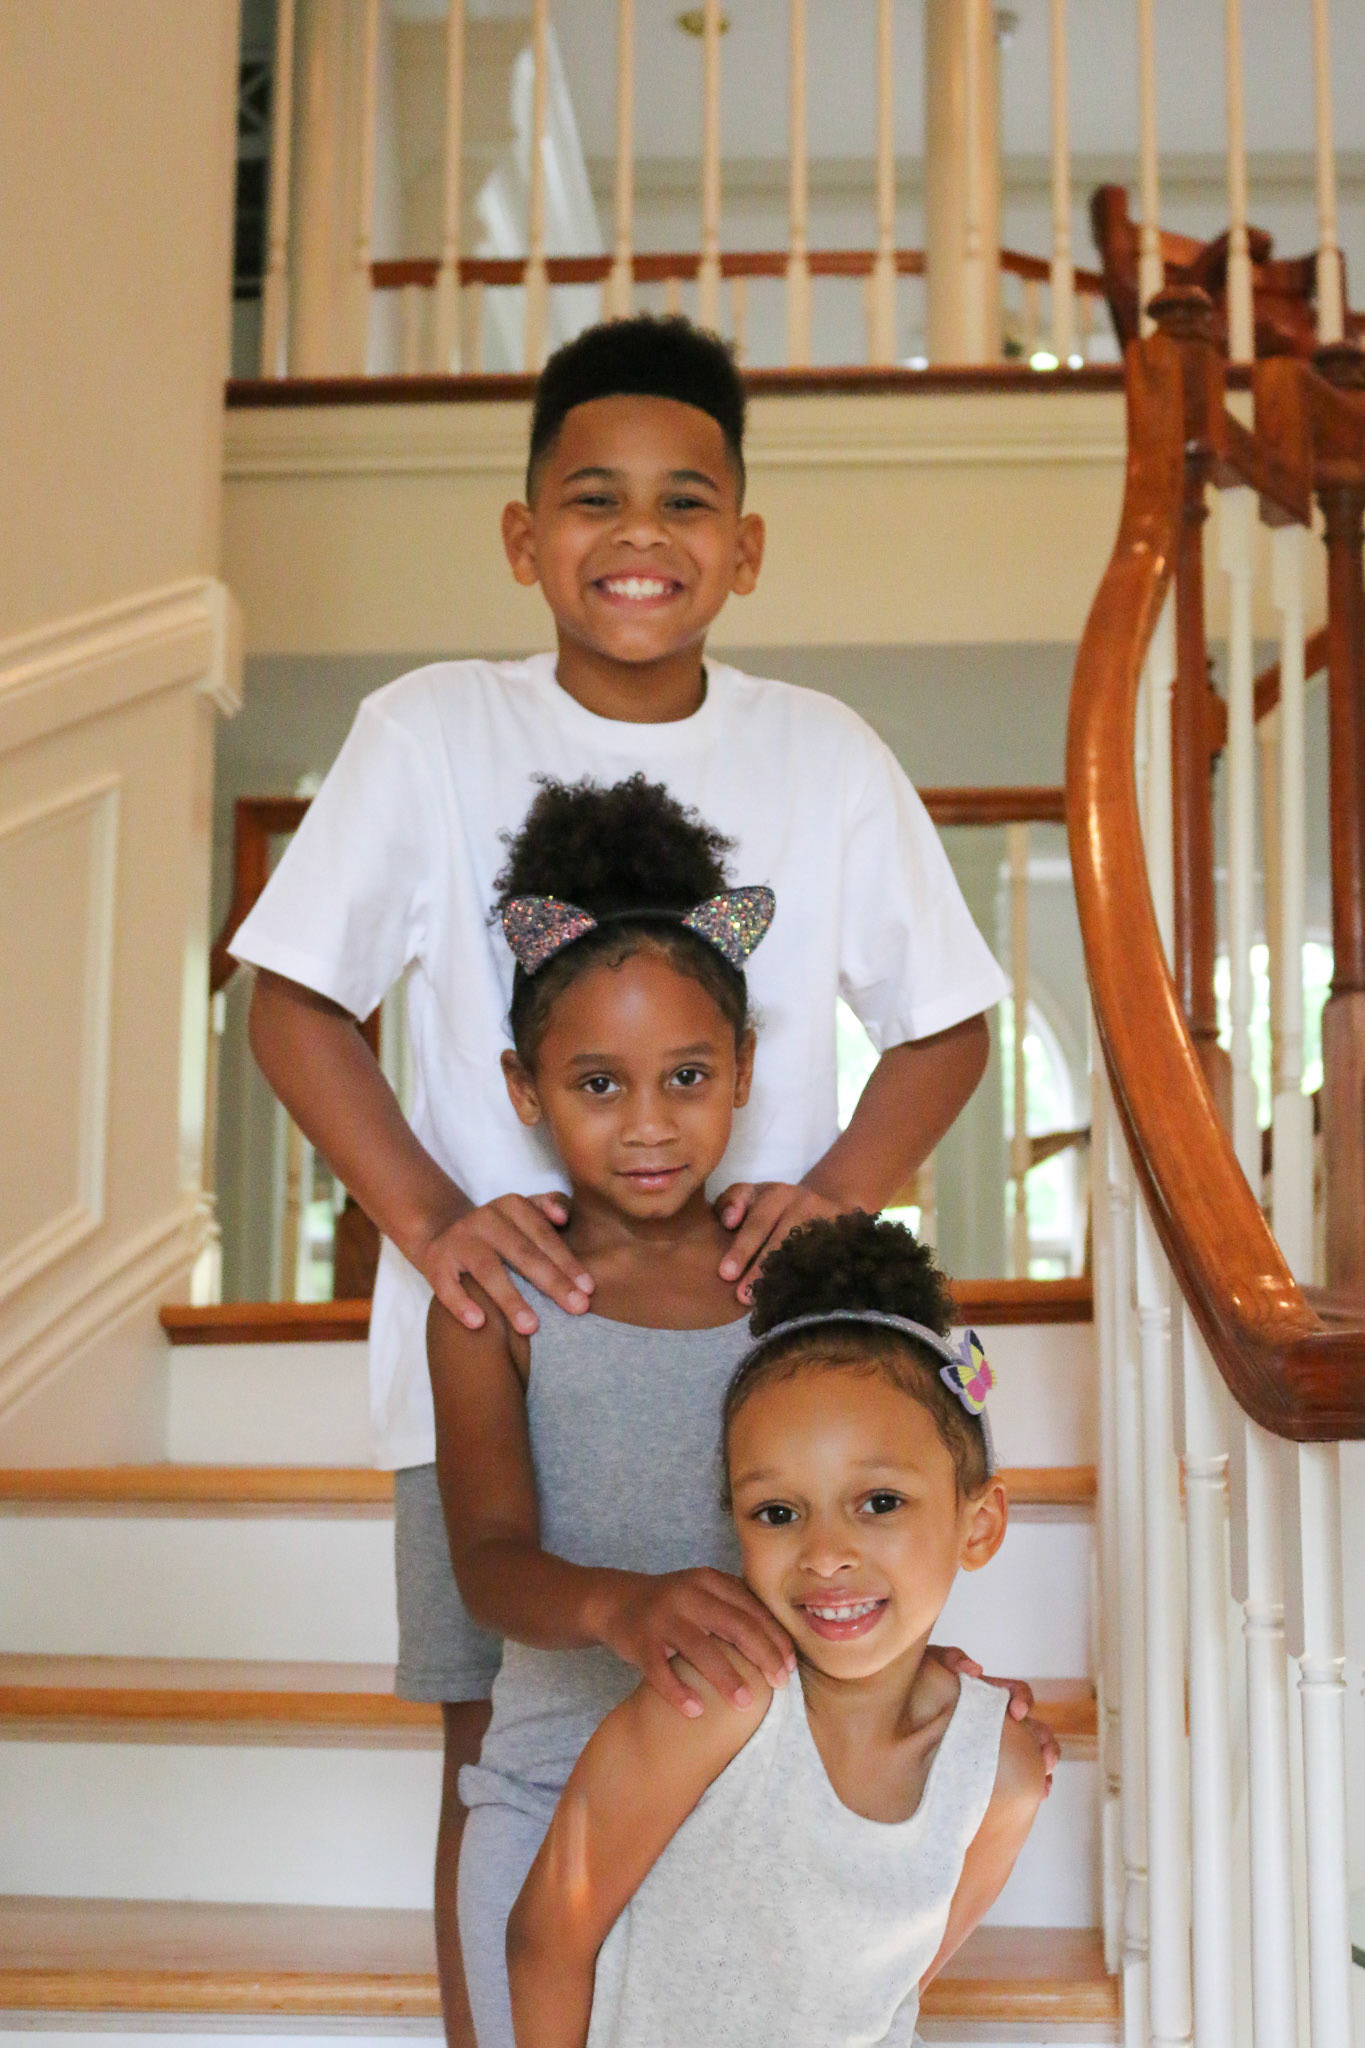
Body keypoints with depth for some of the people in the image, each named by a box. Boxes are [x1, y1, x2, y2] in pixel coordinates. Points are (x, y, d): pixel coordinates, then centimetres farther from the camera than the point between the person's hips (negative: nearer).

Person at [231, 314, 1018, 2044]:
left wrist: (838, 1193, -11)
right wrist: (429, 1217, -16)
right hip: (494, 1353, 0)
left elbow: (944, 1017, 7)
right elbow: (296, 998, -1)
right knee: (501, 1759, 8)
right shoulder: (428, 735, -4)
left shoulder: (826, 757, 0)